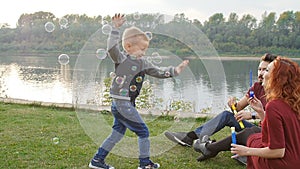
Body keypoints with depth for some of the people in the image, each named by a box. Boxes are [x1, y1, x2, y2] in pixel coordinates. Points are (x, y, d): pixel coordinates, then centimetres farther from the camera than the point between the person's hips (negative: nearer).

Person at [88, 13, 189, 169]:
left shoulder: (143, 63, 12)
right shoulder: (121, 58, -10)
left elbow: (158, 72, 15)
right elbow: (112, 48, -27)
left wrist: (174, 71, 5)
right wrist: (115, 28, -27)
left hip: (127, 104, 9)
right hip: (122, 104, -9)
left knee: (117, 134, 16)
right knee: (143, 132, 1)